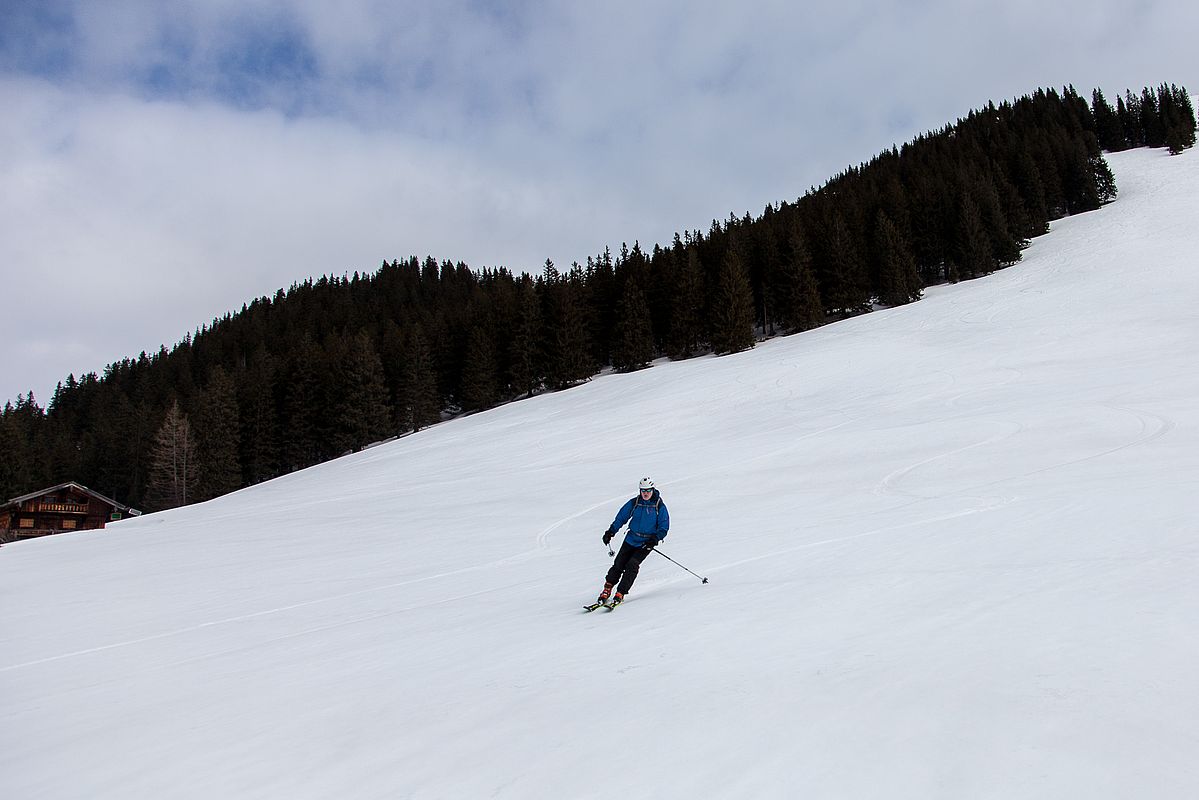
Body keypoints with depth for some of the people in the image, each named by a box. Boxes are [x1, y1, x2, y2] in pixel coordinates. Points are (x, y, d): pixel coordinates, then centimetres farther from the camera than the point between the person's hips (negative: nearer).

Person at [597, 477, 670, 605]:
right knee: (619, 564, -3)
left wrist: (655, 540, -18)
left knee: (632, 565, -16)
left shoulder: (659, 506, -7)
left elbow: (664, 527, -4)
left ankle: (620, 593, -12)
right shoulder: (634, 503, 0)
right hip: (631, 539, 3)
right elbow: (621, 517, 10)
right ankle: (607, 590, 12)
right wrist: (610, 532, 3)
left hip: (647, 543, -3)